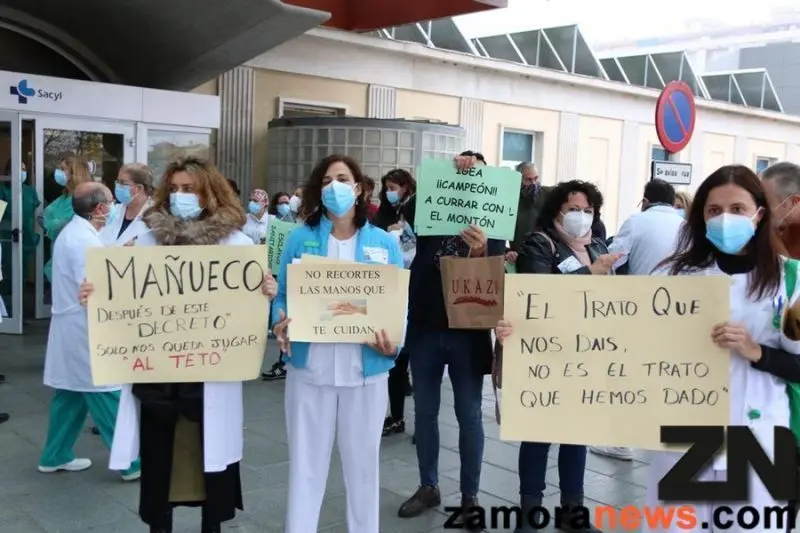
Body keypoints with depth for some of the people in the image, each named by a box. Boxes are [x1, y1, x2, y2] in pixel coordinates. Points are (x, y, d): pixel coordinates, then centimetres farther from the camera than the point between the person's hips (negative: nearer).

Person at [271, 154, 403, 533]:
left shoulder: (384, 244, 2)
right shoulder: (300, 239, 2)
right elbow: (282, 295, 2)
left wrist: (394, 343, -17)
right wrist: (280, 325, -18)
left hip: (365, 370, 0)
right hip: (309, 367, 0)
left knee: (363, 461, 14)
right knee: (306, 461, 11)